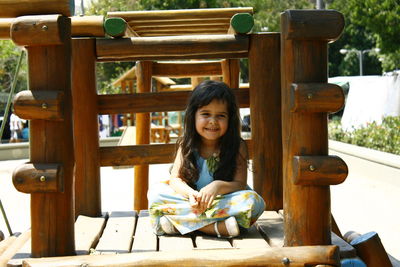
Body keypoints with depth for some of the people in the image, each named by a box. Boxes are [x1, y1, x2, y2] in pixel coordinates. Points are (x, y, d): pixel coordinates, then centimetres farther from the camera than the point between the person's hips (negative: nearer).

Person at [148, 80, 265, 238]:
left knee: (253, 201, -31)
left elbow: (240, 184, -12)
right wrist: (191, 194, -28)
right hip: (190, 201, 2)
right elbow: (175, 179, -5)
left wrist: (218, 186, -34)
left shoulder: (237, 147, -6)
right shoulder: (187, 145, 0)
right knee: (156, 192, -18)